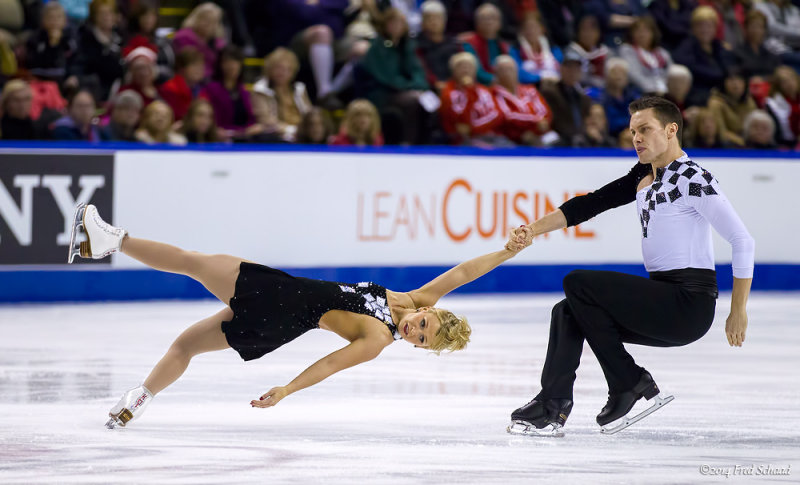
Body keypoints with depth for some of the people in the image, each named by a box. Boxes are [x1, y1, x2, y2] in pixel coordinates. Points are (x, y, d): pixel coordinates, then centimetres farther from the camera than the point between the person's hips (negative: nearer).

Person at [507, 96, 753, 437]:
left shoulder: (693, 179, -12)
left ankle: (631, 384, -6)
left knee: (577, 283, -13)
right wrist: (534, 229, -1)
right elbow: (591, 204, 12)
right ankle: (552, 408, 5)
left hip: (690, 305, -9)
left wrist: (738, 313, -11)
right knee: (568, 312, 10)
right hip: (662, 300, 9)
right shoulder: (644, 176, 15)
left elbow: (742, 241, -13)